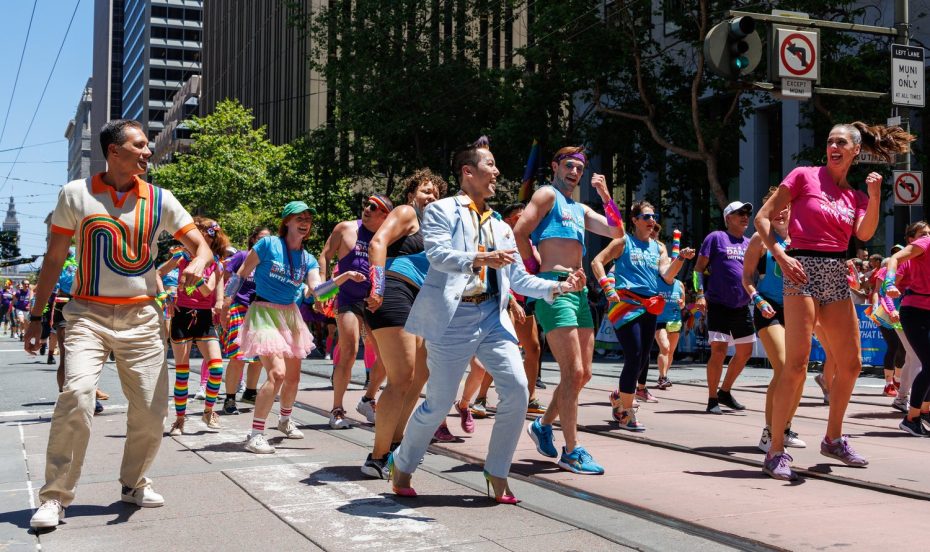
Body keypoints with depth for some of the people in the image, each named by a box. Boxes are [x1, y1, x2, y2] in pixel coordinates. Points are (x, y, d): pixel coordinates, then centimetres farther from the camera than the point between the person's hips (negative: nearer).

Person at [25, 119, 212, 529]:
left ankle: (134, 484, 27)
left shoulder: (160, 200, 4)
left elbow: (201, 245, 4)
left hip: (142, 318, 3)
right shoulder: (75, 194, 1)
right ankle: (55, 497, -7)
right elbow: (54, 258, 6)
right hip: (89, 314, -2)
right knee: (76, 394, -21)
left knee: (151, 408, 3)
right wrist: (36, 316, 6)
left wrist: (197, 263, -21)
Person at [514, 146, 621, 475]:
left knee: (583, 373, 11)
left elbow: (616, 232, 18)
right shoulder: (547, 194, 0)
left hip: (579, 291, 9)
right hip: (554, 290, -9)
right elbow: (519, 234, -11)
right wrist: (539, 270, -5)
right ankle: (571, 451, -5)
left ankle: (543, 425, 29)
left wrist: (605, 196, 8)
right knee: (573, 371, -11)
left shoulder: (579, 209, 23)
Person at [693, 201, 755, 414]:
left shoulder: (749, 243, 16)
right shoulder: (716, 238, 0)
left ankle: (725, 392, 27)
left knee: (745, 352, 10)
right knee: (719, 350, -11)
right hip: (719, 305, -6)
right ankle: (712, 400, 1)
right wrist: (700, 294, -12)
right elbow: (699, 268, -2)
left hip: (742, 307, 7)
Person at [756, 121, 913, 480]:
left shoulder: (855, 196, 16)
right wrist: (781, 256, -15)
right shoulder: (804, 176, 1)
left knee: (851, 363, 11)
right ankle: (776, 452, -8)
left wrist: (875, 196, -14)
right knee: (796, 364, -13)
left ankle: (833, 439, 28)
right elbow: (762, 218, -3)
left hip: (837, 276, 7)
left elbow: (864, 234, -2)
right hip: (803, 271, -7)